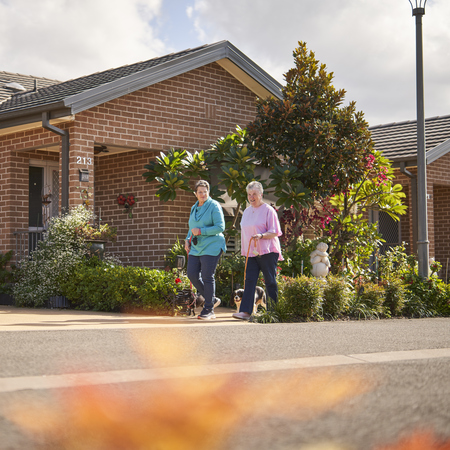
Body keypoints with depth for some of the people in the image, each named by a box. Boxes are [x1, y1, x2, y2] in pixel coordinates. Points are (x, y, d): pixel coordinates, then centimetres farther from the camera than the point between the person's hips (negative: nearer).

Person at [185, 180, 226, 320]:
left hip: (211, 246, -7)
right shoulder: (194, 208, 16)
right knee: (192, 275, 1)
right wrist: (188, 239, 9)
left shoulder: (214, 206, -7)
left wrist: (201, 231, -19)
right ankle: (212, 299, 18)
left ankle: (208, 309, 2)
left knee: (207, 277, -7)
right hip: (196, 247, 7)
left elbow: (220, 227, -15)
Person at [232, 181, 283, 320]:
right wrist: (245, 251, 20)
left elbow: (274, 232, -9)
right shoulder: (247, 212, 16)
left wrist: (261, 236, -26)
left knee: (270, 281, 0)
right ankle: (245, 311, -10)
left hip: (267, 251, -6)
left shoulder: (268, 210, -5)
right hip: (252, 252, 6)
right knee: (250, 280, -4)